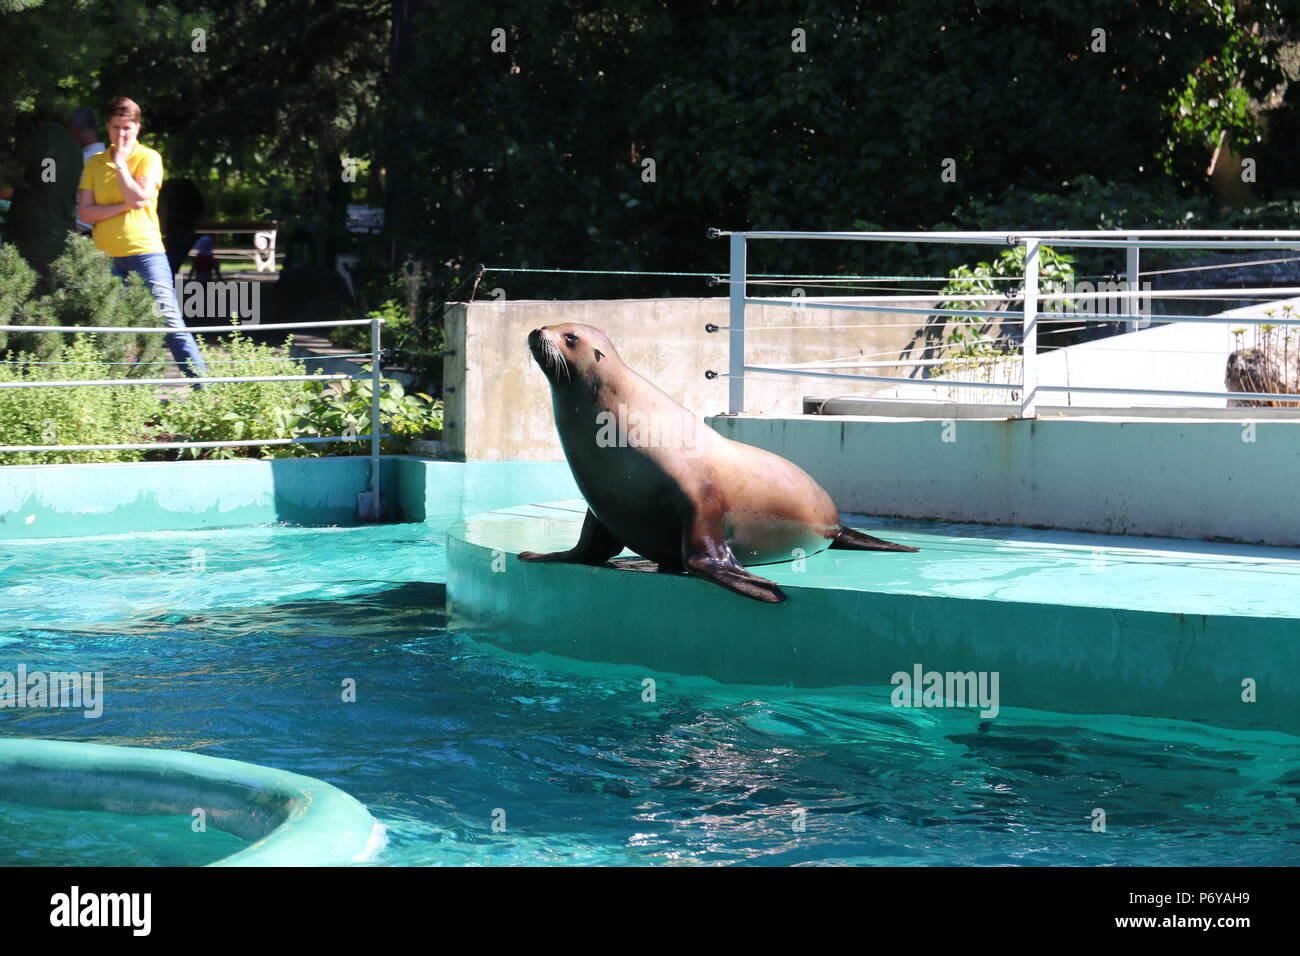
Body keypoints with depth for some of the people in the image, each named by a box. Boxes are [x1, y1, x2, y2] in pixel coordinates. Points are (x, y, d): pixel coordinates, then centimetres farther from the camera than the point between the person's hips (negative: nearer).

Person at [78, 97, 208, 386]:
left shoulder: (148, 158, 1)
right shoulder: (95, 163, 11)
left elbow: (139, 198, -14)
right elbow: (86, 212, 1)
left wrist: (120, 162, -7)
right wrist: (123, 206, -11)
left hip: (145, 251, -4)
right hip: (107, 256, 4)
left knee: (169, 319, -9)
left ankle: (203, 385, -11)